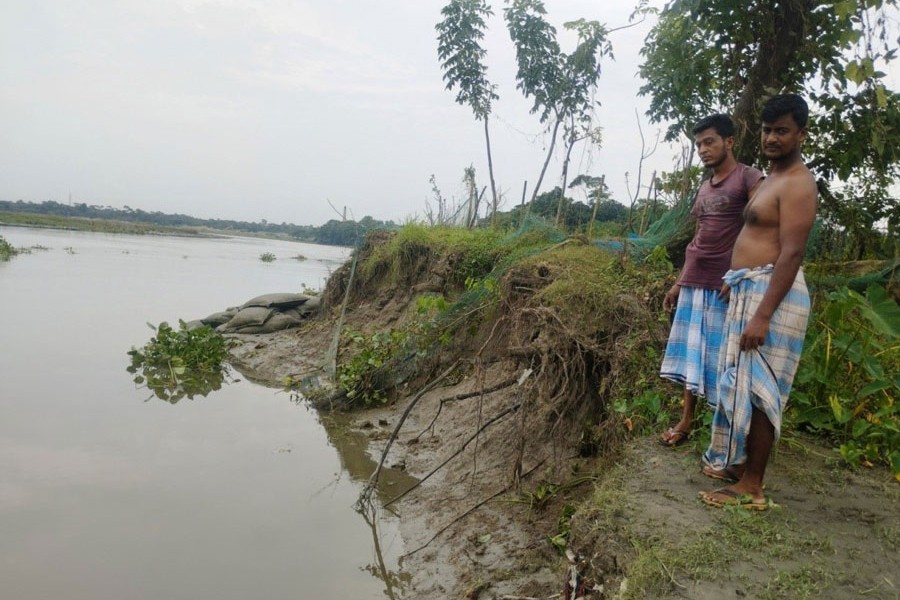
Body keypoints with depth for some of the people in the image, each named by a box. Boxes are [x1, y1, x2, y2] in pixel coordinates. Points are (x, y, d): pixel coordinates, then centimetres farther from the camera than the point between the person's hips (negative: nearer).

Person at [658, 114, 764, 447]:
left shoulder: (749, 178, -4)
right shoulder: (704, 188, 17)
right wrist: (679, 282, 17)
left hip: (725, 284, -7)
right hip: (693, 283, 7)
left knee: (720, 356, -2)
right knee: (690, 353, 10)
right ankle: (685, 420, 20)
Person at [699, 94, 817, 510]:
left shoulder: (797, 183, -12)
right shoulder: (772, 178, 20)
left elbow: (792, 253, -21)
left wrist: (763, 315, -27)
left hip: (772, 292, -10)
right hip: (750, 289, 10)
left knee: (756, 389, -7)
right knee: (742, 384, 16)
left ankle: (752, 488, 2)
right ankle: (739, 463, 29)